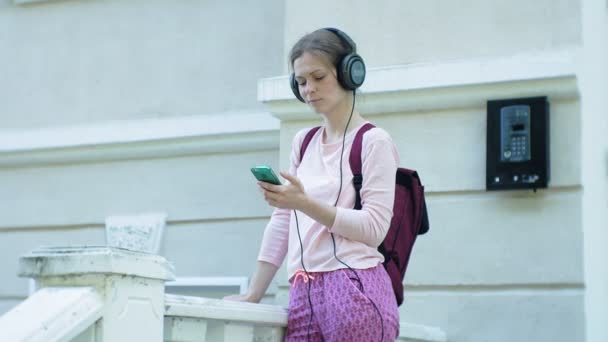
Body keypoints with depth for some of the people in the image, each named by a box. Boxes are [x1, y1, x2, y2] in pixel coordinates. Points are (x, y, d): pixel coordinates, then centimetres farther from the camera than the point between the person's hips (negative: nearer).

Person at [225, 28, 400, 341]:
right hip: (303, 295, 5)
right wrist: (253, 295, 12)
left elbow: (374, 227, -10)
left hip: (356, 292, -5)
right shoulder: (302, 142, 18)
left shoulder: (373, 141, -1)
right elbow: (281, 222, 17)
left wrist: (305, 203, -19)